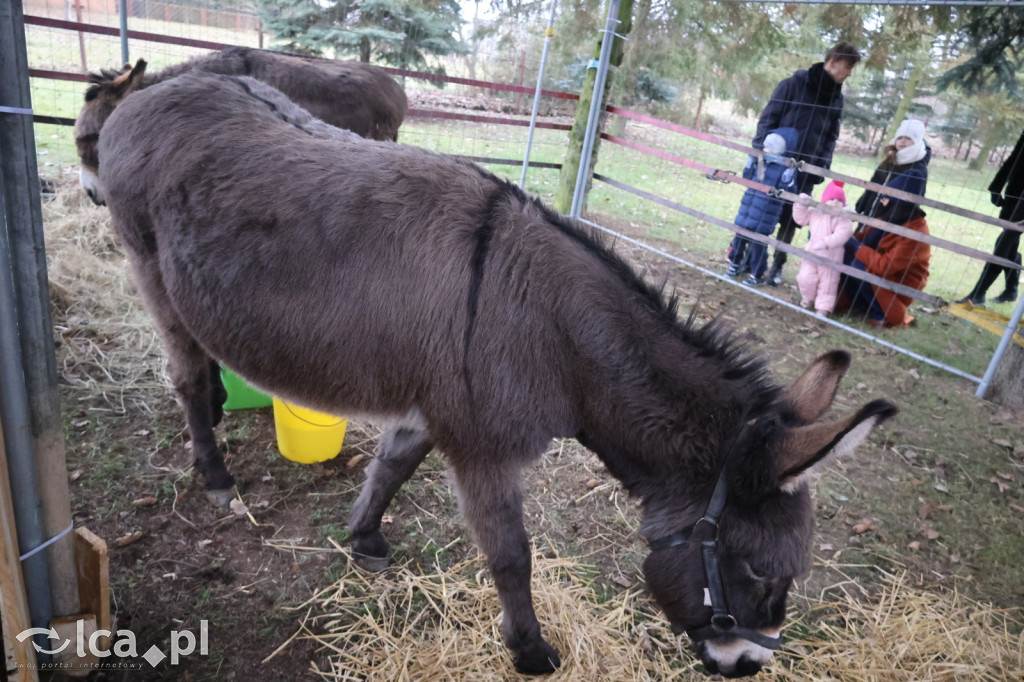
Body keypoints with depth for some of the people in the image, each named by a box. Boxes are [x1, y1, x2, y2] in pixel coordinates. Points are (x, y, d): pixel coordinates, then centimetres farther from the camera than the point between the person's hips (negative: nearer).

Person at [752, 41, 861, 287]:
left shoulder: (837, 98, 9)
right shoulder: (794, 83, -6)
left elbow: (832, 135, 12)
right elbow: (769, 118, -7)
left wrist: (823, 163, 0)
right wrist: (760, 151, -14)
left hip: (806, 170, 4)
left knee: (791, 218, 6)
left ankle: (777, 265, 17)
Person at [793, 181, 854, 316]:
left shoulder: (843, 219, -10)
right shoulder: (814, 213, 5)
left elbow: (841, 235, -22)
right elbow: (800, 218, 14)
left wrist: (825, 243, -36)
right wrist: (801, 204, 0)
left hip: (830, 258, -4)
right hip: (811, 254, 4)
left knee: (827, 283, 4)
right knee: (805, 278, 4)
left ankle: (823, 307, 12)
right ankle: (808, 299, 32)